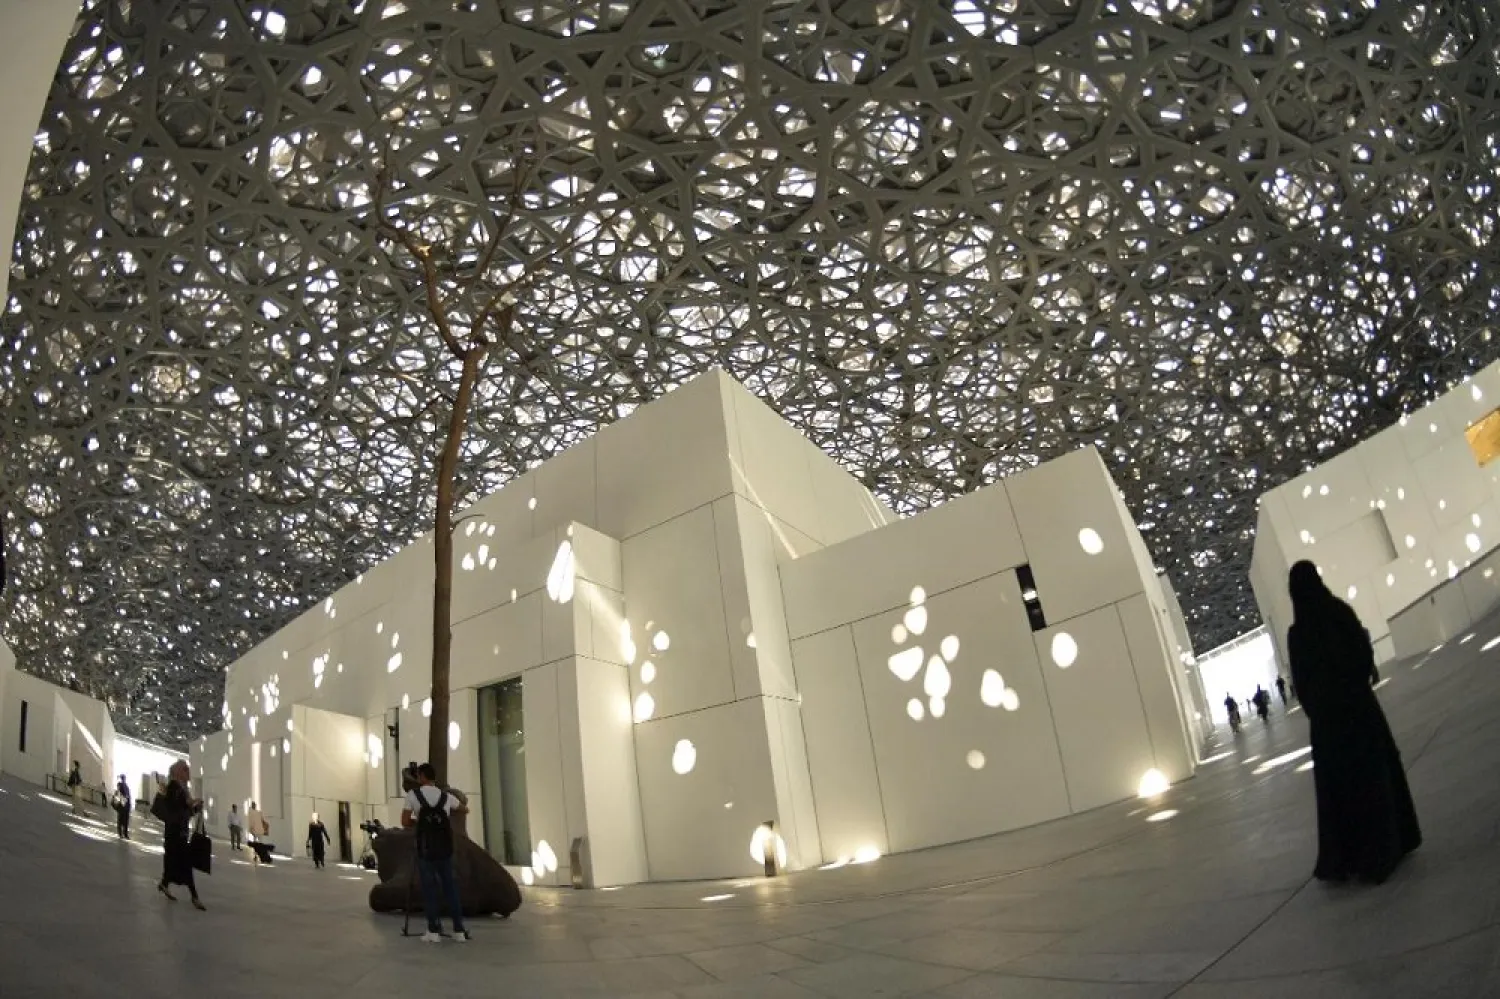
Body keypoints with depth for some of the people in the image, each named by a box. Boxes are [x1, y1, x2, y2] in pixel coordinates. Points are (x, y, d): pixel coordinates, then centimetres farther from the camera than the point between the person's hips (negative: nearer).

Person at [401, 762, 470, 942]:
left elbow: (405, 822, -3)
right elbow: (465, 810, 23)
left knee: (429, 887, 4)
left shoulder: (413, 794, -1)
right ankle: (459, 929, 8)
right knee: (450, 885, 8)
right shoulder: (446, 796, 7)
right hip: (445, 849, 3)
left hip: (425, 849, -2)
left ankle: (433, 930, 1)